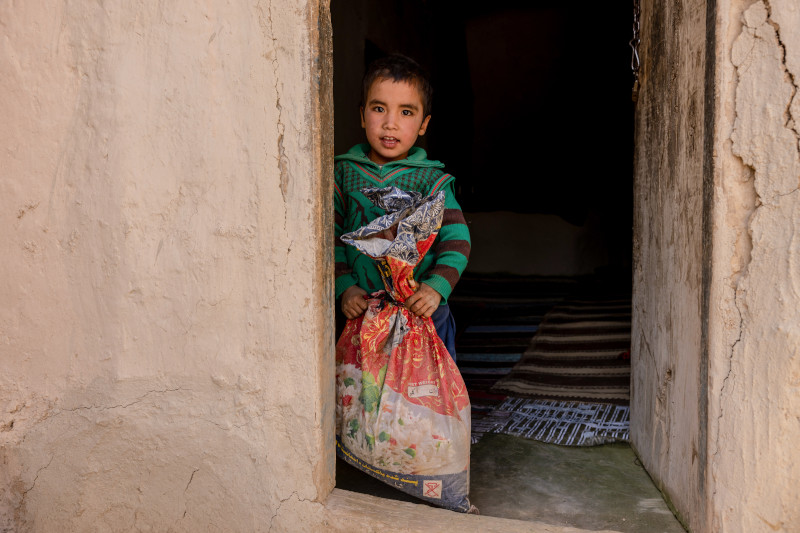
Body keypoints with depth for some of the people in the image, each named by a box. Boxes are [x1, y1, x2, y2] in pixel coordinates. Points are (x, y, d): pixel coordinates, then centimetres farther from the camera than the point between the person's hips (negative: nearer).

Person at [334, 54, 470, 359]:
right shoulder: (343, 173, 3)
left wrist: (436, 286, -21)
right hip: (362, 313, 1)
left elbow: (456, 241, -6)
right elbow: (332, 237, 2)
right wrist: (345, 287, -10)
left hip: (422, 313, -1)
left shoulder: (432, 181, -1)